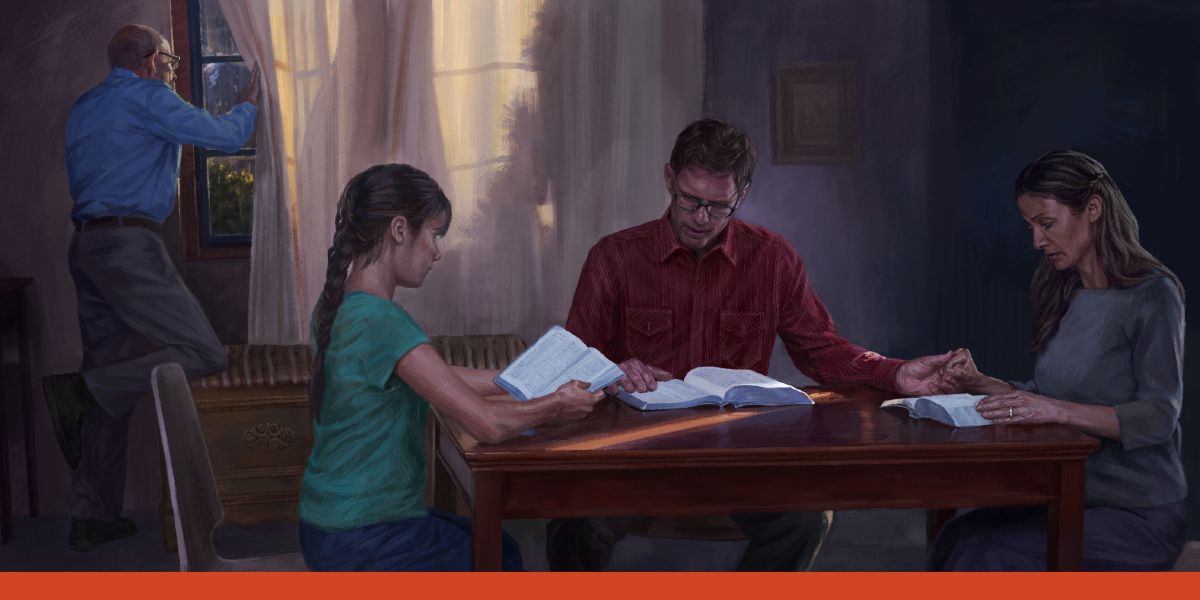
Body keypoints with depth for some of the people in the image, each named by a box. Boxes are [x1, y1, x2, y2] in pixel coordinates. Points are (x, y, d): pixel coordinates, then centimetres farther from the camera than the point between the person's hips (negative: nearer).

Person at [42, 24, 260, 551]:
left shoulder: (84, 108, 22)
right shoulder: (146, 97, -3)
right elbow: (225, 137, -3)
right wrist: (248, 105, 18)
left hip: (86, 245, 9)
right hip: (129, 245, -9)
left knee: (111, 371, 10)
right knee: (204, 355, -11)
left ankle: (91, 516, 9)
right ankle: (80, 390, -20)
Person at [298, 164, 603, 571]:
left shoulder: (338, 306, 4)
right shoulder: (381, 322, -26)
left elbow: (441, 381, 15)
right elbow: (489, 423, -25)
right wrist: (554, 407, -7)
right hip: (361, 544, -9)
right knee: (504, 560, 13)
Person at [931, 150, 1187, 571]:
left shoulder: (1152, 295, -10)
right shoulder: (1063, 295, 12)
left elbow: (1159, 417, -18)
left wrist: (1058, 410, -29)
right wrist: (981, 384, -1)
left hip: (1138, 516, -6)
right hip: (1068, 498, 6)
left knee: (980, 559, -25)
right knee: (955, 539, -20)